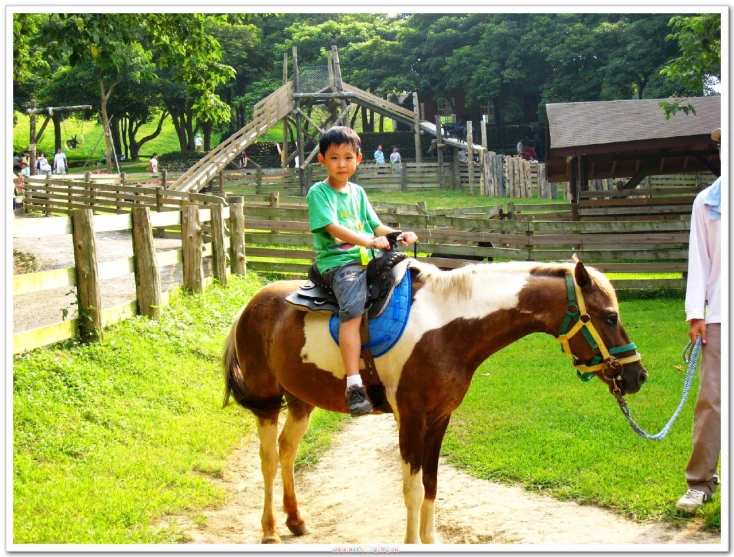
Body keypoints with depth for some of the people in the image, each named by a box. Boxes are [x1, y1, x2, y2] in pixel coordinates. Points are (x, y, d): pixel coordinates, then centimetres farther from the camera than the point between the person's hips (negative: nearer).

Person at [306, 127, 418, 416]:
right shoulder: (319, 192, -1)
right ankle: (354, 386, -37)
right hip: (337, 262, -7)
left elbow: (376, 226, 20)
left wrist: (399, 235, 0)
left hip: (368, 260, 7)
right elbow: (333, 227, -14)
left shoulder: (357, 192, 21)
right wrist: (368, 240, -23)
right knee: (353, 310, -30)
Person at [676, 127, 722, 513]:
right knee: (711, 398, -3)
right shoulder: (707, 202, 7)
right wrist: (695, 313, -2)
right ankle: (700, 482, 3)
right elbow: (698, 260, 6)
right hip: (719, 315, 0)